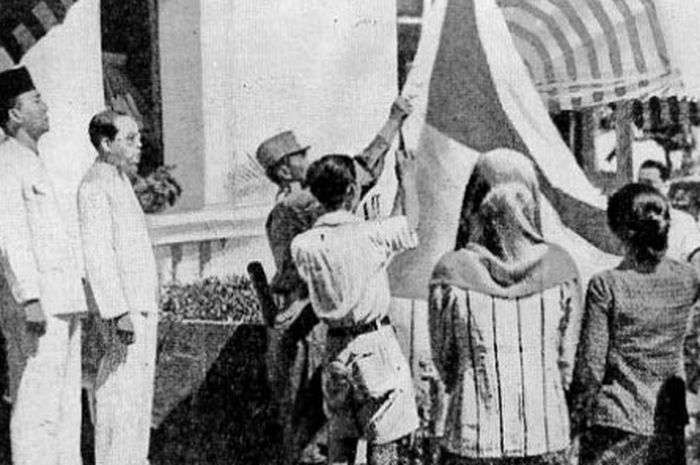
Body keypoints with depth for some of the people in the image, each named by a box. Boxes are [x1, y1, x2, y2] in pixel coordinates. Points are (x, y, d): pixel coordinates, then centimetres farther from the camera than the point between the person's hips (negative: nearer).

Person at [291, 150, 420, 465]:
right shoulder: (370, 235, -16)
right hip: (375, 344, -5)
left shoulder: (302, 245, -5)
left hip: (335, 347, 5)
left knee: (339, 440, 16)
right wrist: (407, 177, 18)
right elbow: (409, 222, 3)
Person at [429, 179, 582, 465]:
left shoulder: (451, 273, -8)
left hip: (473, 441, -1)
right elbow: (567, 358, 5)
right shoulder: (561, 269, -3)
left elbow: (443, 358, 3)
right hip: (548, 440, 2)